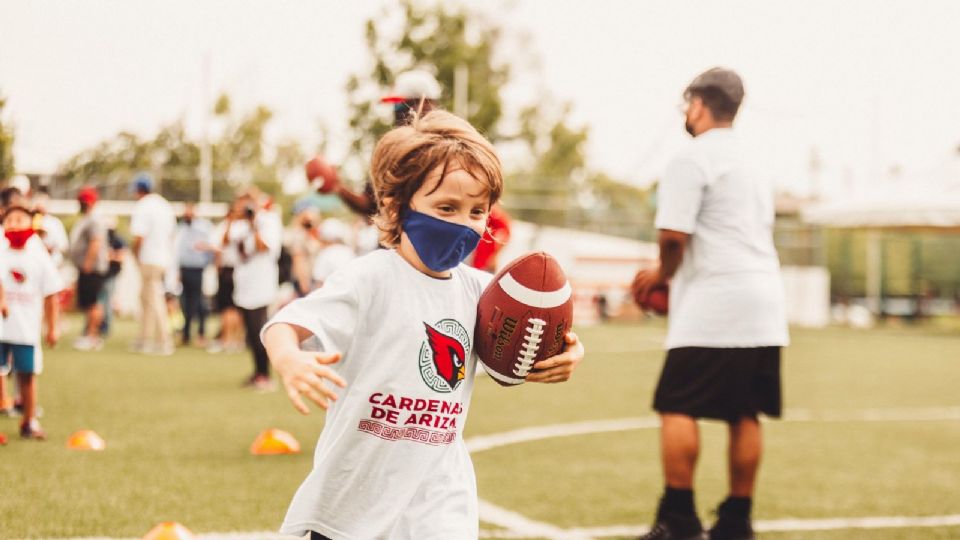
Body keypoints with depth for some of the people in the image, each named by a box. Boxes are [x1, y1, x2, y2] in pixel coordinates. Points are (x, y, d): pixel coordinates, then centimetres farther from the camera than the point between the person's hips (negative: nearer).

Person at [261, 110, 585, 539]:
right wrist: (289, 362, -46)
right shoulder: (372, 278, -14)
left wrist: (565, 354, -5)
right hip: (355, 494, -3)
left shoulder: (477, 290, 3)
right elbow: (283, 325, -24)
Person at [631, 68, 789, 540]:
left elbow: (674, 235, -14)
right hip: (765, 301, 9)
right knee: (744, 413, 10)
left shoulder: (692, 160, -7)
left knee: (677, 408, -4)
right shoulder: (749, 163, 22)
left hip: (713, 306, -8)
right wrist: (668, 274, 22)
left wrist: (664, 273, 7)